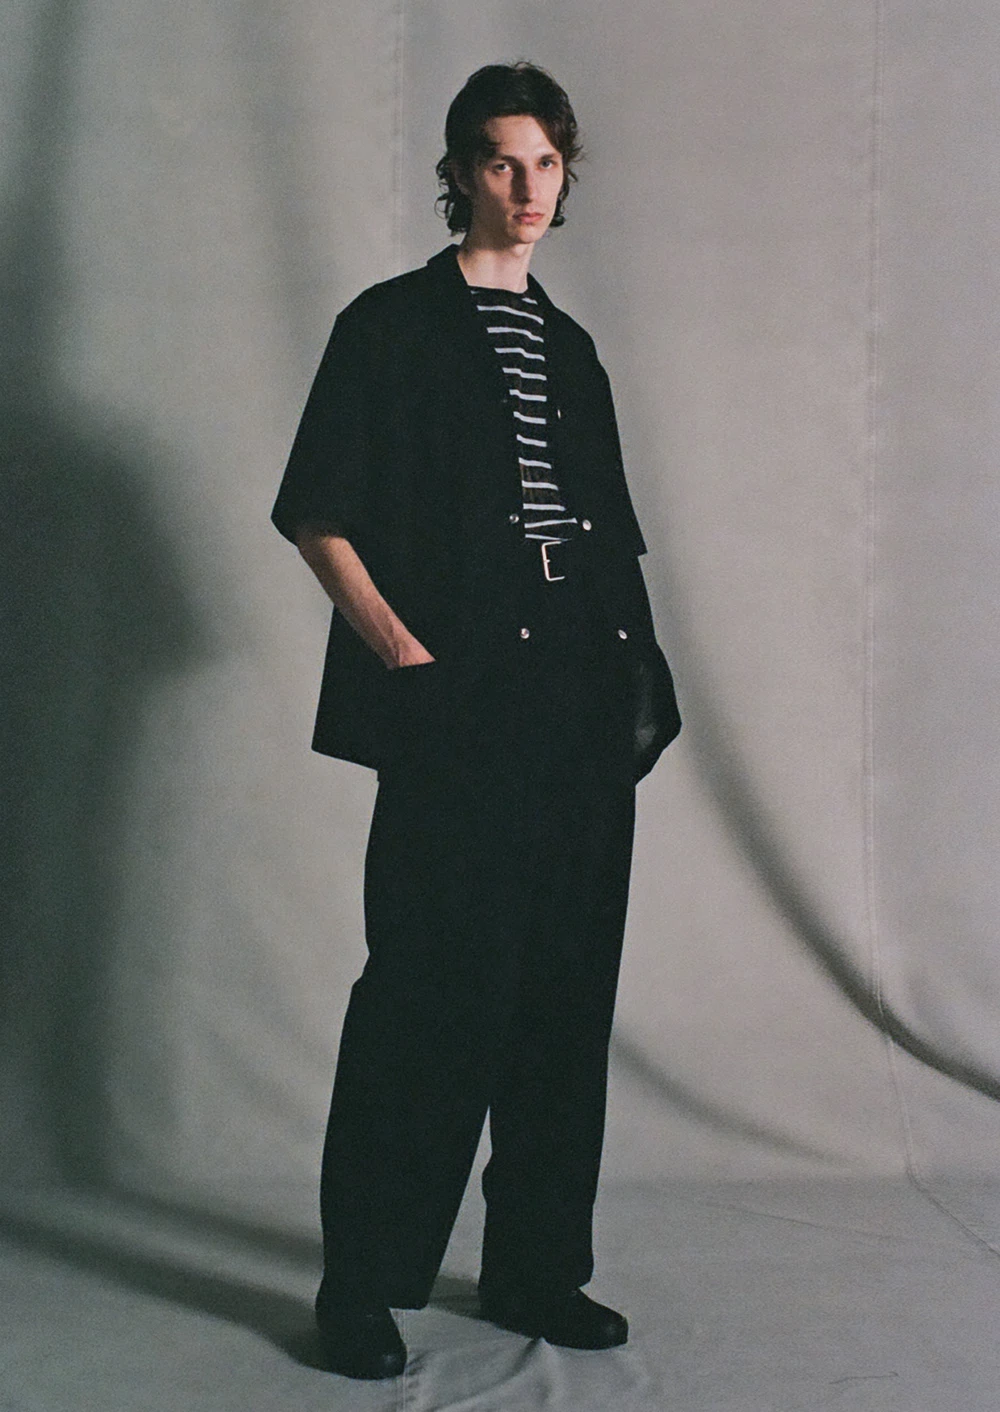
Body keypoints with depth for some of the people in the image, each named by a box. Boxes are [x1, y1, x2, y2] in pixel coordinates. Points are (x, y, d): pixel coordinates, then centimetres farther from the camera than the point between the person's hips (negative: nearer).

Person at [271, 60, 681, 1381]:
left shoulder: (571, 349, 20)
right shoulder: (392, 325, 2)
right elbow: (320, 517, -3)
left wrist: (636, 668, 9)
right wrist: (405, 651, -14)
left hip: (581, 701, 6)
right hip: (457, 709, -6)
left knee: (567, 986, 8)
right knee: (435, 981, -7)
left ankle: (536, 1269, 20)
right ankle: (364, 1285, 5)